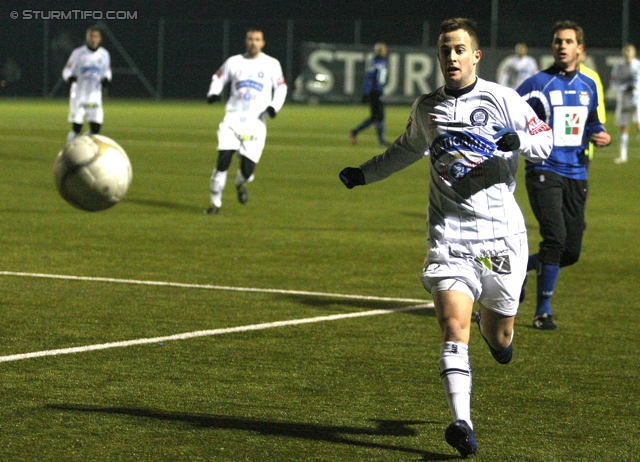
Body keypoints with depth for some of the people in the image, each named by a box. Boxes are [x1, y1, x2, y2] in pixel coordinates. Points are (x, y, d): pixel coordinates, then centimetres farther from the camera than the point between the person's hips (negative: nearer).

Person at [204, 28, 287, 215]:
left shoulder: (271, 64, 4)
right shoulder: (234, 62, 6)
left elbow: (281, 88, 11)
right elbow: (218, 78, 19)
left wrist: (274, 106, -7)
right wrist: (213, 93, -2)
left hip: (255, 124, -1)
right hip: (232, 121, 1)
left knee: (247, 170, -8)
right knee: (222, 162, -13)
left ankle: (240, 184, 30)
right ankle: (215, 203, 1)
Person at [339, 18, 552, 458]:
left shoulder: (502, 100, 0)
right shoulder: (426, 108, 12)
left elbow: (545, 142, 2)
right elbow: (408, 149, 32)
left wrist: (519, 140, -19)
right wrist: (365, 174, 32)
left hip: (502, 232, -1)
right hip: (449, 234, 1)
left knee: (499, 338, 8)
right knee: (454, 327, -17)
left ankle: (495, 324, 47)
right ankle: (462, 423, -24)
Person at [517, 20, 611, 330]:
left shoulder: (588, 86, 13)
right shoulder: (538, 84, -4)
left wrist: (601, 135, 6)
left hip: (576, 174, 6)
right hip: (544, 172, -6)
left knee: (571, 252, 3)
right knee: (555, 238, -19)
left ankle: (520, 267, 30)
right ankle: (543, 311, -6)